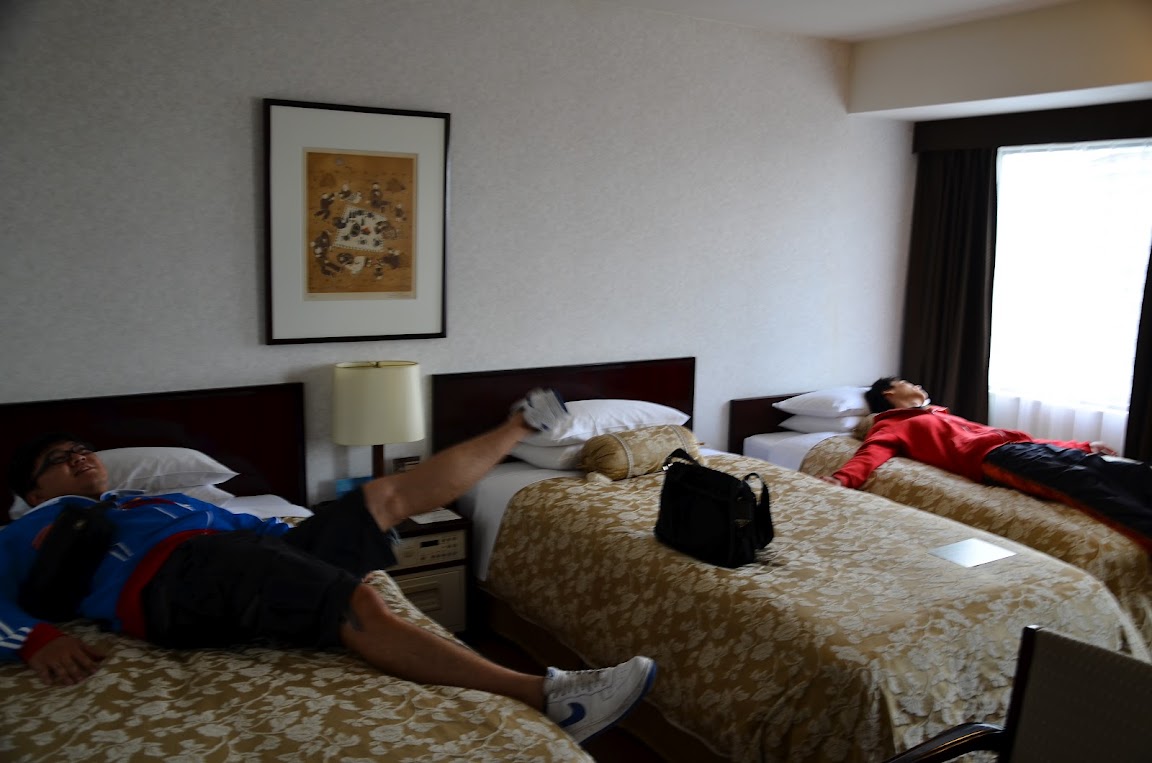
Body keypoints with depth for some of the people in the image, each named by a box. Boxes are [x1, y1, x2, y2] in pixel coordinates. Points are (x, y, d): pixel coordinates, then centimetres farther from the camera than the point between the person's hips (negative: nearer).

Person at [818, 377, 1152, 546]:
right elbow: (872, 453, -7)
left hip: (1026, 446, 9)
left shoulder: (943, 415, 37)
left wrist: (1081, 446, 33)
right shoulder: (892, 426, 14)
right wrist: (842, 478, -33)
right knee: (1083, 481, -31)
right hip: (996, 457, -8)